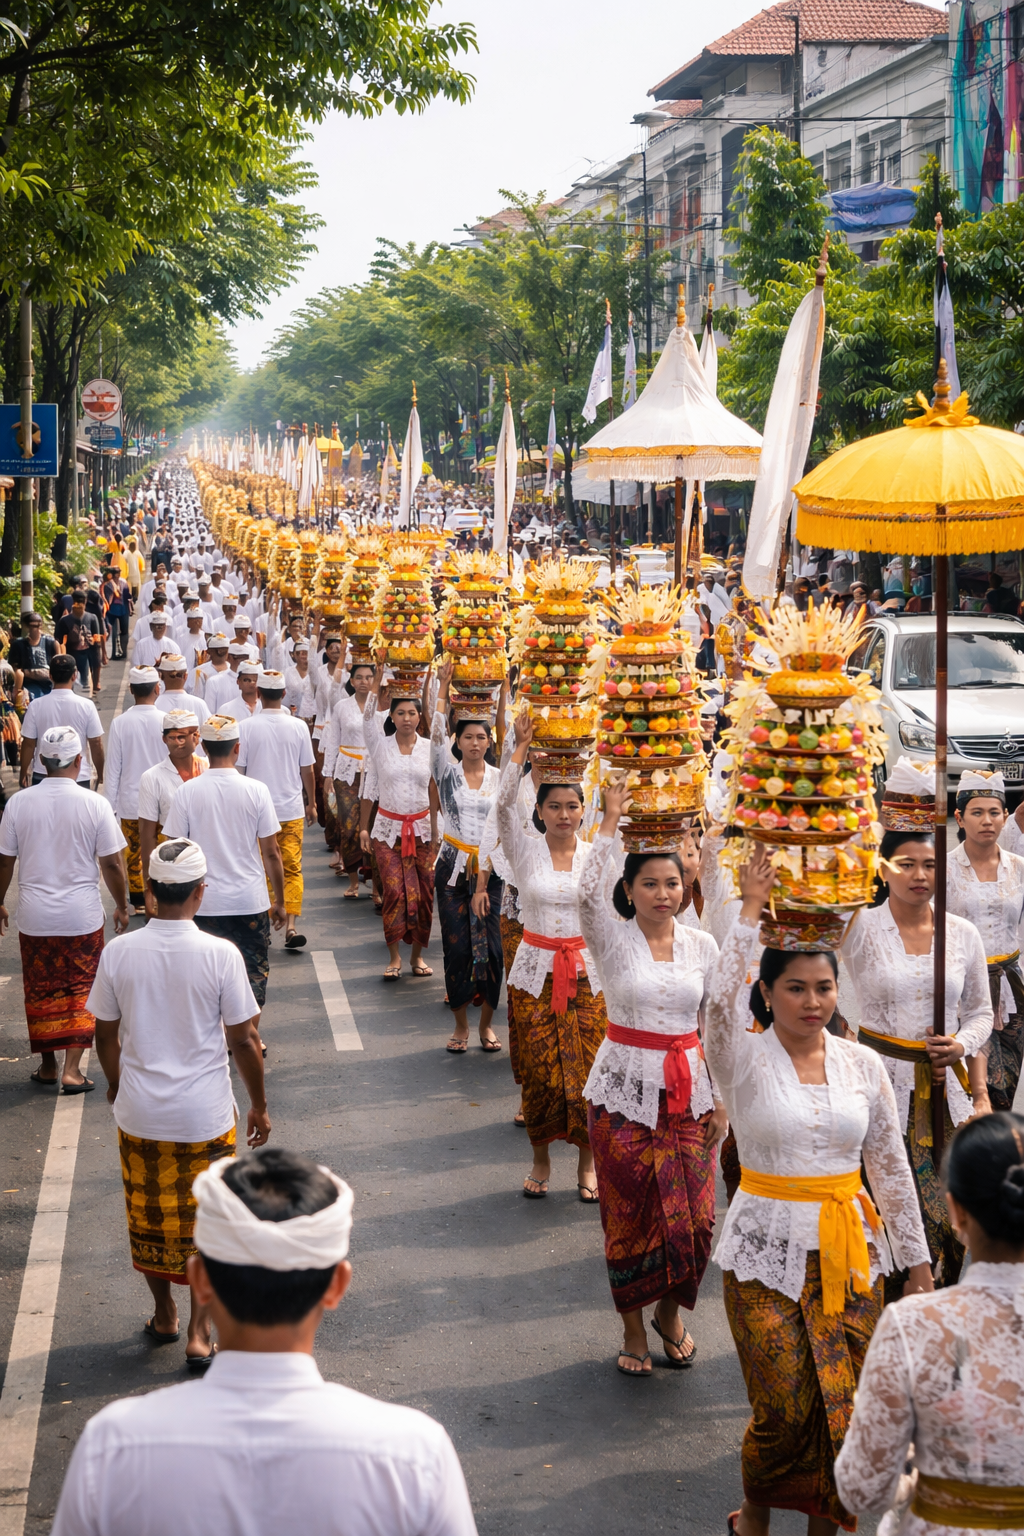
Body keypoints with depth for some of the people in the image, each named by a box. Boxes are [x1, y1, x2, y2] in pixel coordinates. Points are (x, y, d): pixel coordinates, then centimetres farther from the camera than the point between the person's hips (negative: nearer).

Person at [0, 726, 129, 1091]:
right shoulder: (94, 804, -11)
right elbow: (112, 864, -6)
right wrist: (121, 907, 8)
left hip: (35, 917, 1)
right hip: (83, 916, -1)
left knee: (41, 991, 15)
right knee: (80, 991, 10)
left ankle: (48, 1066, 24)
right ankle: (72, 1069, 5)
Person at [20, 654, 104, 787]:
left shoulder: (36, 706, -7)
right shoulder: (86, 706, -9)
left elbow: (28, 743, -2)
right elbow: (96, 744, -5)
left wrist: (24, 773, 12)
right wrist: (100, 774, 9)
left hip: (43, 777, 1)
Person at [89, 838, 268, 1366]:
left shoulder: (119, 953, -9)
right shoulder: (220, 955, -16)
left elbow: (105, 1035, 2)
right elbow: (244, 1040, -10)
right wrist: (259, 1106, 4)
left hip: (139, 1113, 2)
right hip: (204, 1118, -2)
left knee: (149, 1215, 20)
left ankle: (164, 1315, 36)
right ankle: (199, 1333, 11)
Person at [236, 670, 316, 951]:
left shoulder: (247, 727, -9)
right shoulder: (298, 727, -4)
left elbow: (238, 770, -4)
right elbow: (307, 770, 3)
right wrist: (311, 803, 16)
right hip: (292, 809, 1)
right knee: (292, 869, 4)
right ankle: (291, 925, -7)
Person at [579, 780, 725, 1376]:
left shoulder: (703, 946, 5)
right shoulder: (614, 938, -3)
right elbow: (589, 891, -25)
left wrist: (722, 1098, 6)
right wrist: (612, 819, -25)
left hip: (689, 1092, 2)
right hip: (625, 1091, -2)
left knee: (695, 1216, 1)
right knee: (632, 1215, 2)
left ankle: (671, 1311, 27)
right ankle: (634, 1328, 19)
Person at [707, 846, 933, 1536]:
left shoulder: (862, 1064, 5)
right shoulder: (745, 1058, -4)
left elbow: (891, 1165, 10)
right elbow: (721, 1003, -27)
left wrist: (917, 1260, 11)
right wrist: (751, 912, -28)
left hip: (849, 1252, 3)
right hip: (768, 1252, -3)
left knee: (843, 1407, 3)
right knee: (784, 1408, -5)